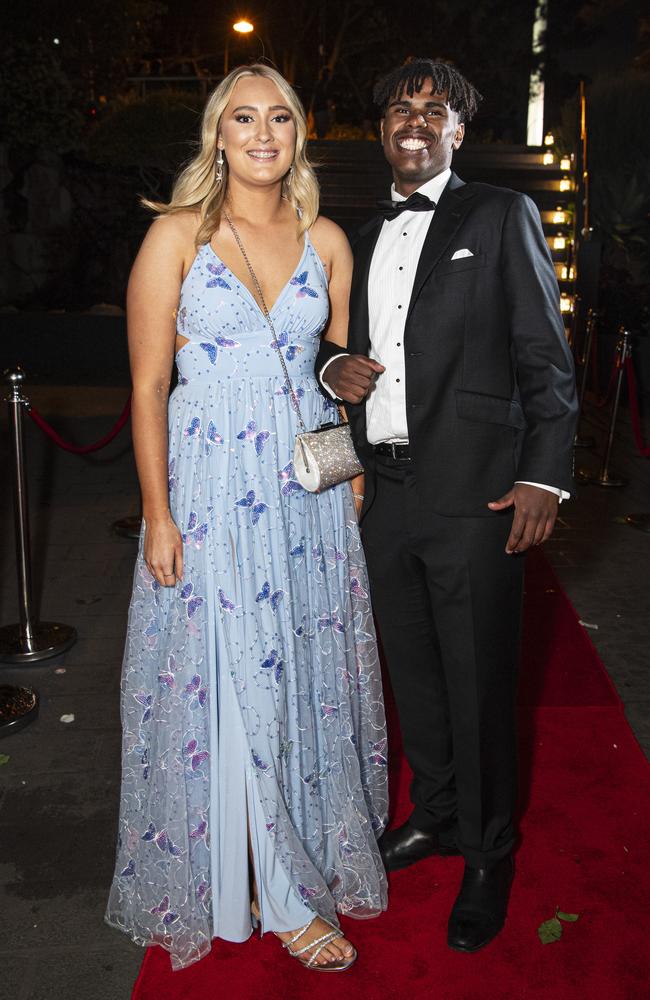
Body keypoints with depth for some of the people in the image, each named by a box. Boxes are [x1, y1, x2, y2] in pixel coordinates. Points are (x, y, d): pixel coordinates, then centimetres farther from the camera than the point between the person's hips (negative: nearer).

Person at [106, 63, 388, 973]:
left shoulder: (326, 239, 7)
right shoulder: (177, 235, -3)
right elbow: (147, 386, -5)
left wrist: (352, 473, 4)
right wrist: (157, 514, -8)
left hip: (310, 481, 4)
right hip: (211, 484, -3)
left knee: (311, 670, 12)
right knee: (234, 682, 2)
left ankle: (313, 850, 36)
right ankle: (284, 894, 21)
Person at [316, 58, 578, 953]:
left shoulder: (502, 216, 2)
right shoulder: (364, 239, 17)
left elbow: (547, 359, -4)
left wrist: (543, 475, -12)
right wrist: (334, 366, 0)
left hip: (473, 493, -5)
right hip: (384, 492, 6)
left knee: (479, 684, 2)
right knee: (413, 670, 17)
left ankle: (488, 856, 23)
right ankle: (436, 814, 38)